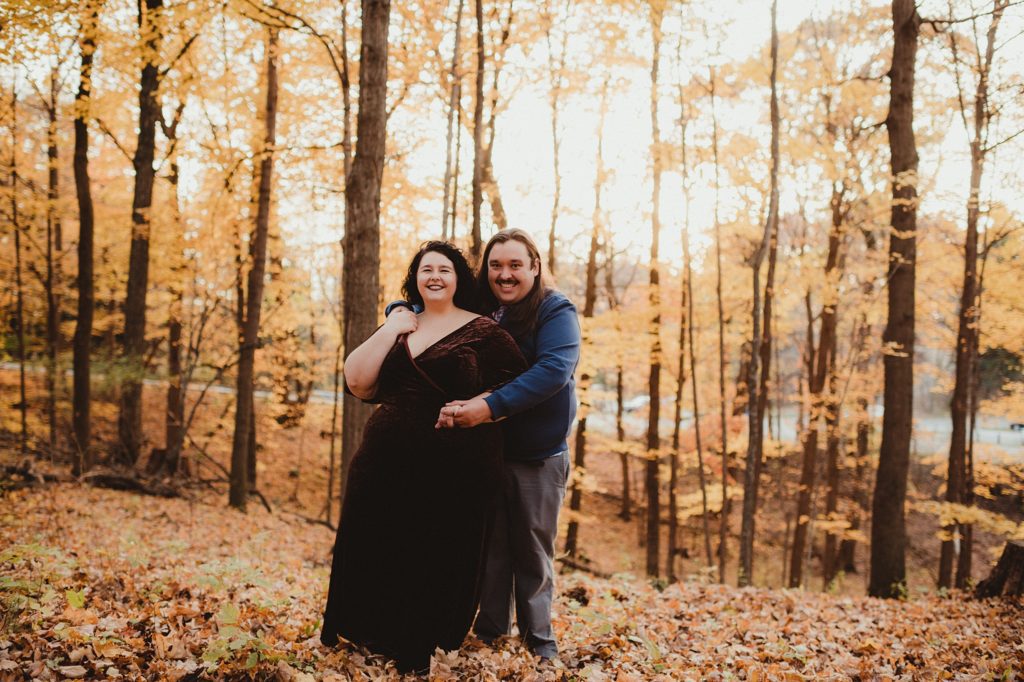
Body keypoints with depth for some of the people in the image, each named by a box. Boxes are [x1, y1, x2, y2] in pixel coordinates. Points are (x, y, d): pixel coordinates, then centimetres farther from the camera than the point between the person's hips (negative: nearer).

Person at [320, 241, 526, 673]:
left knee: (441, 562, 5)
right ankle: (368, 635, 29)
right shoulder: (397, 327, 12)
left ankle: (417, 649, 24)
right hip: (388, 463, 4)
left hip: (455, 471, -3)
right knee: (376, 552, 8)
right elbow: (357, 383, 2)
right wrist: (389, 331, -4)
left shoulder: (482, 331, 0)